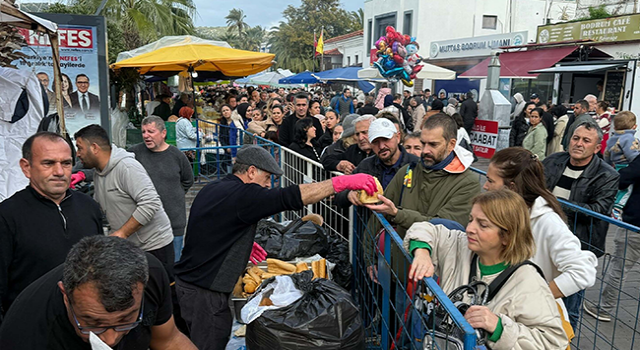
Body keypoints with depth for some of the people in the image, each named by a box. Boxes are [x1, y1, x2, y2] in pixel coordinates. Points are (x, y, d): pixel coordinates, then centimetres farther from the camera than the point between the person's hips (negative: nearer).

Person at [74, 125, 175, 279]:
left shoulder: (127, 167, -20)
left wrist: (122, 233, -24)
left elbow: (150, 203, -28)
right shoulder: (98, 174, 10)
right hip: (125, 247, 8)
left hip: (154, 245, -8)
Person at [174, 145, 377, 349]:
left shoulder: (212, 189, 8)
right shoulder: (242, 195, -22)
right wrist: (344, 182, -28)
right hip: (204, 291, -9)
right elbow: (292, 197, -29)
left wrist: (244, 245, 15)